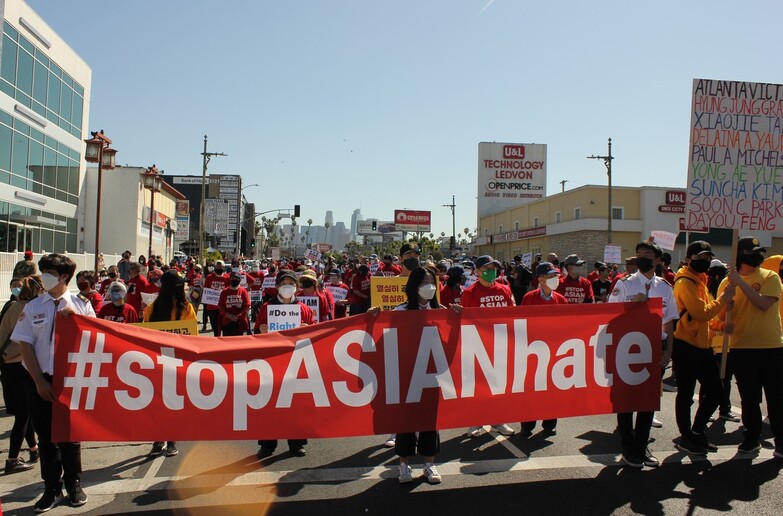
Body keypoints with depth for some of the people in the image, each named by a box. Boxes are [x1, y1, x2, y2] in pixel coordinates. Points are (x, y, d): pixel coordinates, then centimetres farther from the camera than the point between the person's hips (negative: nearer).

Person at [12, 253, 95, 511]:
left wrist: (75, 318, -18)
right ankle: (52, 488, 24)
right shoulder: (33, 307, 1)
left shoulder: (81, 306, 0)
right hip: (39, 380, 1)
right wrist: (40, 382, -8)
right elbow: (25, 345, -2)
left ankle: (74, 485, 26)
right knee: (46, 435, 10)